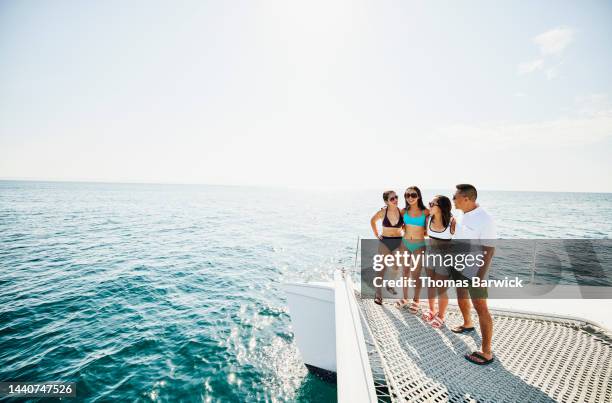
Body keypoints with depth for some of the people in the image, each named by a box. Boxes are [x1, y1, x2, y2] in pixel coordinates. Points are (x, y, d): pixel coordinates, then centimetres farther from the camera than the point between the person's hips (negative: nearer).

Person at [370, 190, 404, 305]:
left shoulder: (402, 212, -9)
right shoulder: (382, 212, -12)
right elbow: (372, 221, 7)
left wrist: (401, 229, -1)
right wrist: (376, 234, 2)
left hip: (398, 242, 2)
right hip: (385, 242, -2)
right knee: (382, 268, 0)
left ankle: (390, 285, 40)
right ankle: (378, 294, 9)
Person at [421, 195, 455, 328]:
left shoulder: (452, 222, -20)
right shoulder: (429, 219, -4)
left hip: (444, 257, -5)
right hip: (430, 254, 5)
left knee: (441, 289, 7)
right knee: (430, 285, 19)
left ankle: (440, 316, 30)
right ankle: (431, 310, 40)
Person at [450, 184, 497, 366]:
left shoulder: (484, 219, -23)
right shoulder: (464, 215, 0)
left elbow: (489, 250, -22)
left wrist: (481, 276, -24)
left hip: (474, 271, -8)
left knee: (481, 308, -1)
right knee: (462, 297, 25)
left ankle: (486, 353, 9)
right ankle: (467, 324, 49)